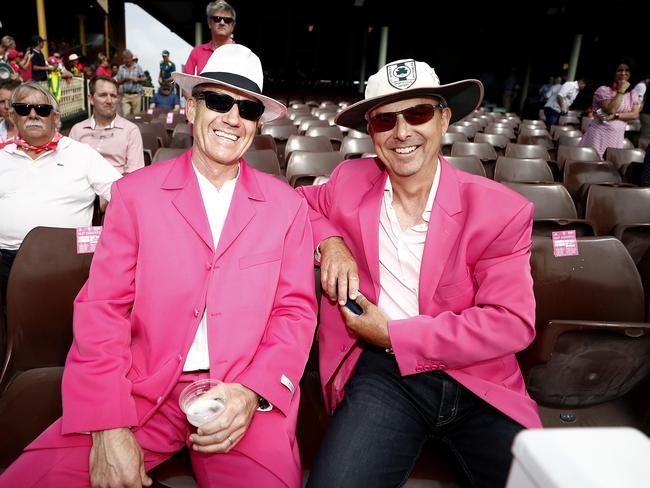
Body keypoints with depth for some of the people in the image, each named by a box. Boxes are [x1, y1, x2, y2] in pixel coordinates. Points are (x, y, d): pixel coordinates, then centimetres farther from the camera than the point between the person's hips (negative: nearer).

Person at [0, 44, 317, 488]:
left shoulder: (287, 205, 5)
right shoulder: (135, 192, 4)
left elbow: (295, 312, 4)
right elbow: (102, 308, -2)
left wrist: (253, 392, -13)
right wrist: (108, 427, -12)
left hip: (245, 396, 0)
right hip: (141, 387, 1)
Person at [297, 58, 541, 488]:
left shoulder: (502, 211, -4)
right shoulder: (351, 181, 4)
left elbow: (512, 323, -9)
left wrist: (393, 334, -11)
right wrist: (329, 240, -3)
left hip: (476, 378, 1)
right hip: (382, 374, 0)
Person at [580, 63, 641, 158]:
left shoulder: (632, 94, 11)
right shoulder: (603, 89, -5)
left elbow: (635, 114, -1)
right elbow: (611, 110, -17)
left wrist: (614, 116, -14)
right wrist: (621, 91, -13)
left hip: (618, 136, 5)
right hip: (599, 134, -5)